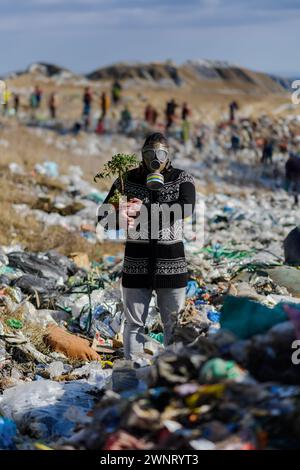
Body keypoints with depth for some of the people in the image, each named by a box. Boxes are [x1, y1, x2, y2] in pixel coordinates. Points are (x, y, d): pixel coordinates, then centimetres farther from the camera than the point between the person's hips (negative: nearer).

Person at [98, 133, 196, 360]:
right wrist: (121, 220, -23)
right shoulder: (128, 179, 3)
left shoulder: (182, 179, -1)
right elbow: (103, 216, 1)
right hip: (137, 260, 1)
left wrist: (143, 210, -24)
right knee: (134, 323, 5)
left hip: (171, 259, -1)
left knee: (175, 324, 5)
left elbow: (186, 208, -21)